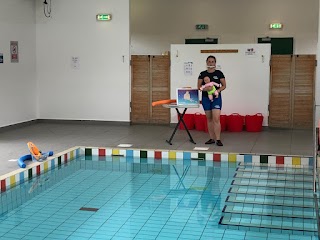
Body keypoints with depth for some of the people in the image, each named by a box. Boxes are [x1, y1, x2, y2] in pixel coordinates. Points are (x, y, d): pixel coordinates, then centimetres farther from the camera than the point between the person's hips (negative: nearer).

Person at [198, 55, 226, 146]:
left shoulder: (219, 73, 0)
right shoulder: (202, 74, 4)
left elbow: (224, 85, 3)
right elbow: (199, 87, 4)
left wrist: (218, 90, -15)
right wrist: (205, 88, -16)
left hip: (216, 98, -3)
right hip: (206, 98, 3)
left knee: (216, 119, -12)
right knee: (209, 119, 8)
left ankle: (218, 139, -9)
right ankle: (212, 138, 15)